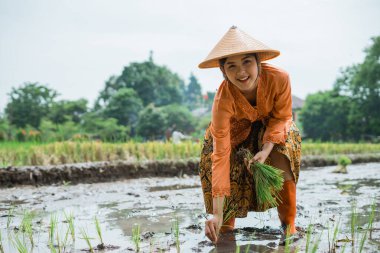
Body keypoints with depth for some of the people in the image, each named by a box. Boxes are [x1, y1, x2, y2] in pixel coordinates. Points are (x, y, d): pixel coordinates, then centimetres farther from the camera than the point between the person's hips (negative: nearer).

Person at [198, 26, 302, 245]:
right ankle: (228, 220, 10)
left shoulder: (279, 78, -35)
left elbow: (282, 117, -15)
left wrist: (266, 150, -34)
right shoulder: (223, 101, -37)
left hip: (271, 124, 0)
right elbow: (221, 155, -39)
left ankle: (289, 223, -9)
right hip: (237, 128, 0)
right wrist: (217, 214, -42)